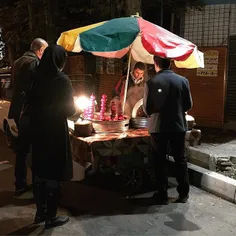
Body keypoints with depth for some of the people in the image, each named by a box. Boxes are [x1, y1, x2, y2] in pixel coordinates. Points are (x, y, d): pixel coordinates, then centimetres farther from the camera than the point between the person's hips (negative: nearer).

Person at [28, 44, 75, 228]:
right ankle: (51, 217, 15)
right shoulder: (62, 79, -15)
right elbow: (69, 109, -11)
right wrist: (74, 107, 9)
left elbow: (31, 104, 9)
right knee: (53, 174, 4)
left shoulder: (37, 77, 3)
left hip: (38, 130, 6)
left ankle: (41, 212, 28)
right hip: (55, 132, -6)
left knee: (40, 173, 15)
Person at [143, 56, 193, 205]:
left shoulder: (151, 83, -11)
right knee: (180, 159, 15)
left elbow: (147, 109, -8)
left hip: (158, 127, -2)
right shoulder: (183, 80, -4)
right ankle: (184, 194, 23)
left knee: (160, 161, 9)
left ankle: (163, 195, 15)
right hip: (179, 126, 2)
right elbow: (188, 105, 1)